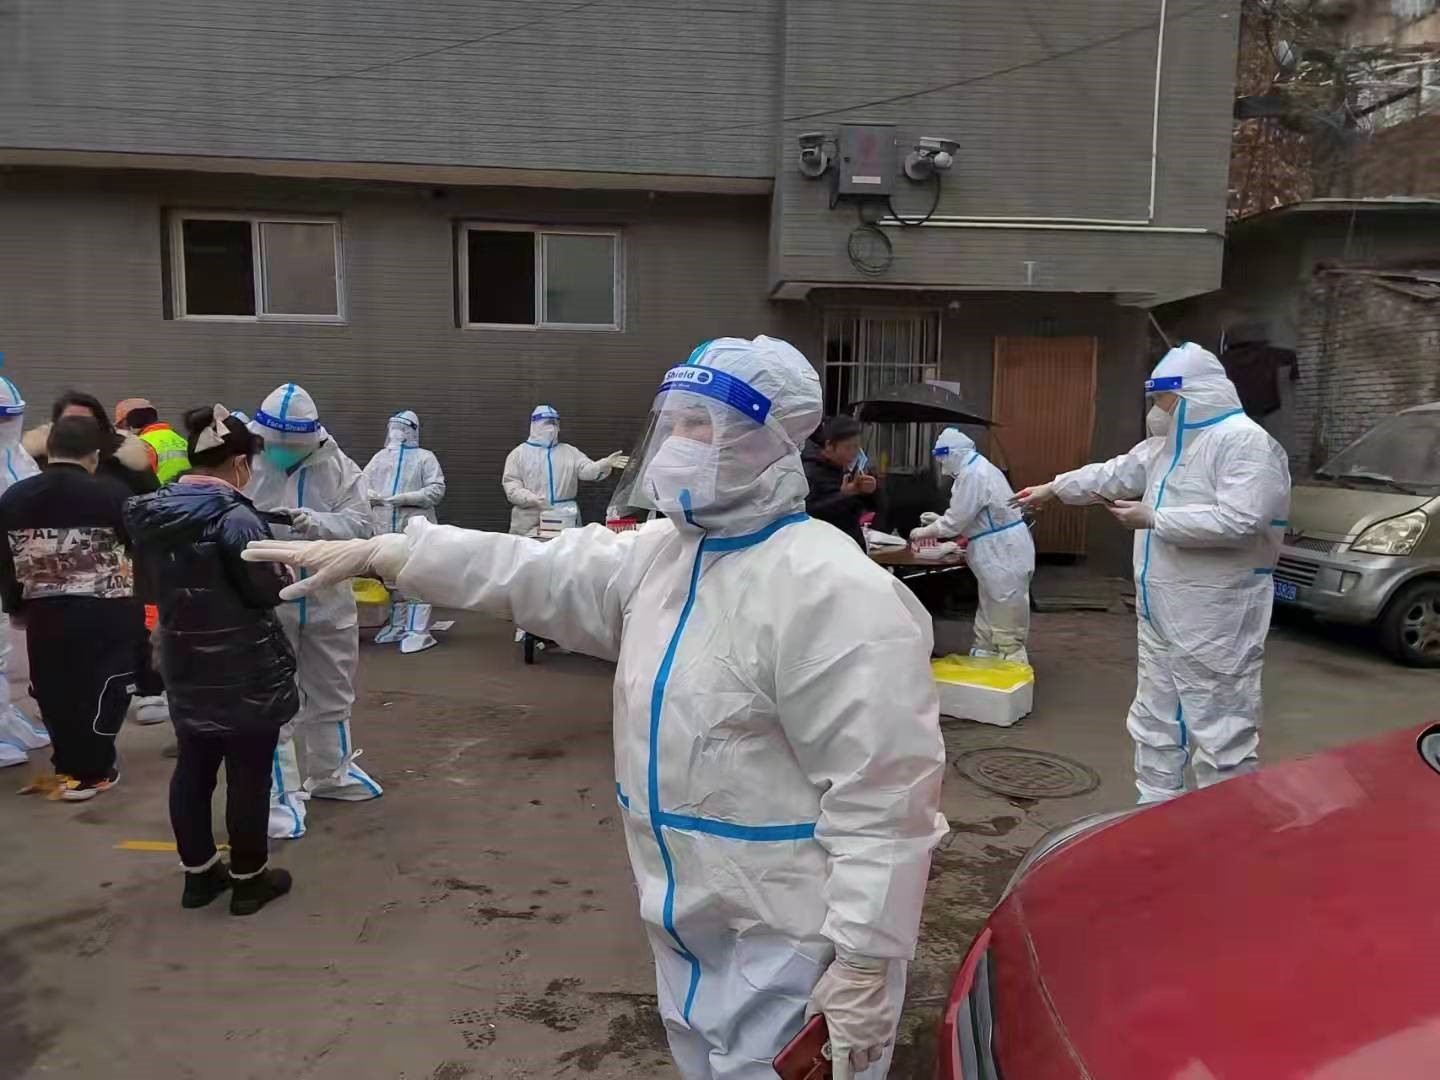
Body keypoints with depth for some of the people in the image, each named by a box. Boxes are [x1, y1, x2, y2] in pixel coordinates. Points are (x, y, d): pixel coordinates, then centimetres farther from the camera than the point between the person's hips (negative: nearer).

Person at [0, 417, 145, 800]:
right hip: (105, 615, -5)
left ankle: (68, 766, 29)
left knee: (56, 693, 18)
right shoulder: (111, 494, -14)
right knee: (102, 692, 8)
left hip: (43, 615, 5)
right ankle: (89, 773, 15)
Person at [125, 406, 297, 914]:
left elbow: (149, 580, 14)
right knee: (249, 774, 6)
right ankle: (248, 880, 18)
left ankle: (199, 873, 30)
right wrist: (285, 572, 2)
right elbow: (266, 591, -17)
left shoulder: (151, 513, 1)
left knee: (192, 767, 17)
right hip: (245, 670, -7)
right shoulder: (234, 517, -23)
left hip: (185, 666, 7)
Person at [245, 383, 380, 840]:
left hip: (328, 600, 3)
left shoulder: (338, 467, -5)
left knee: (331, 694, 19)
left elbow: (360, 524, -14)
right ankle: (282, 792, 19)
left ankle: (330, 773, 40)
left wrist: (314, 522, -31)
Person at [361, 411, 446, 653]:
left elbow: (436, 490, -10)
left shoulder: (424, 457, 1)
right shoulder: (381, 456, 15)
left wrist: (404, 498, -17)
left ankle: (417, 631, -6)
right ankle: (397, 625, 25)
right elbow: (362, 484, 11)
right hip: (384, 528, 5)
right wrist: (375, 497, -10)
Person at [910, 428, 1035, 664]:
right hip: (998, 555, 11)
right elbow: (966, 516, 22)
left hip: (1004, 556, -11)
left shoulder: (973, 475, -18)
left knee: (1006, 633, -4)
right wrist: (936, 524, 15)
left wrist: (925, 532, -1)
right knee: (987, 627, 16)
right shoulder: (978, 469, 15)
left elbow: (956, 521, -15)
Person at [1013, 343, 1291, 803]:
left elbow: (1239, 521, -26)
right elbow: (1116, 473, 26)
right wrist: (1054, 488, 28)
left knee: (1219, 731, -4)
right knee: (1154, 722, 17)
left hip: (1216, 621, -10)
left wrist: (1154, 518, -19)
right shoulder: (1168, 443, 15)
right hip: (1161, 615, 10)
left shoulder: (1245, 442, -15)